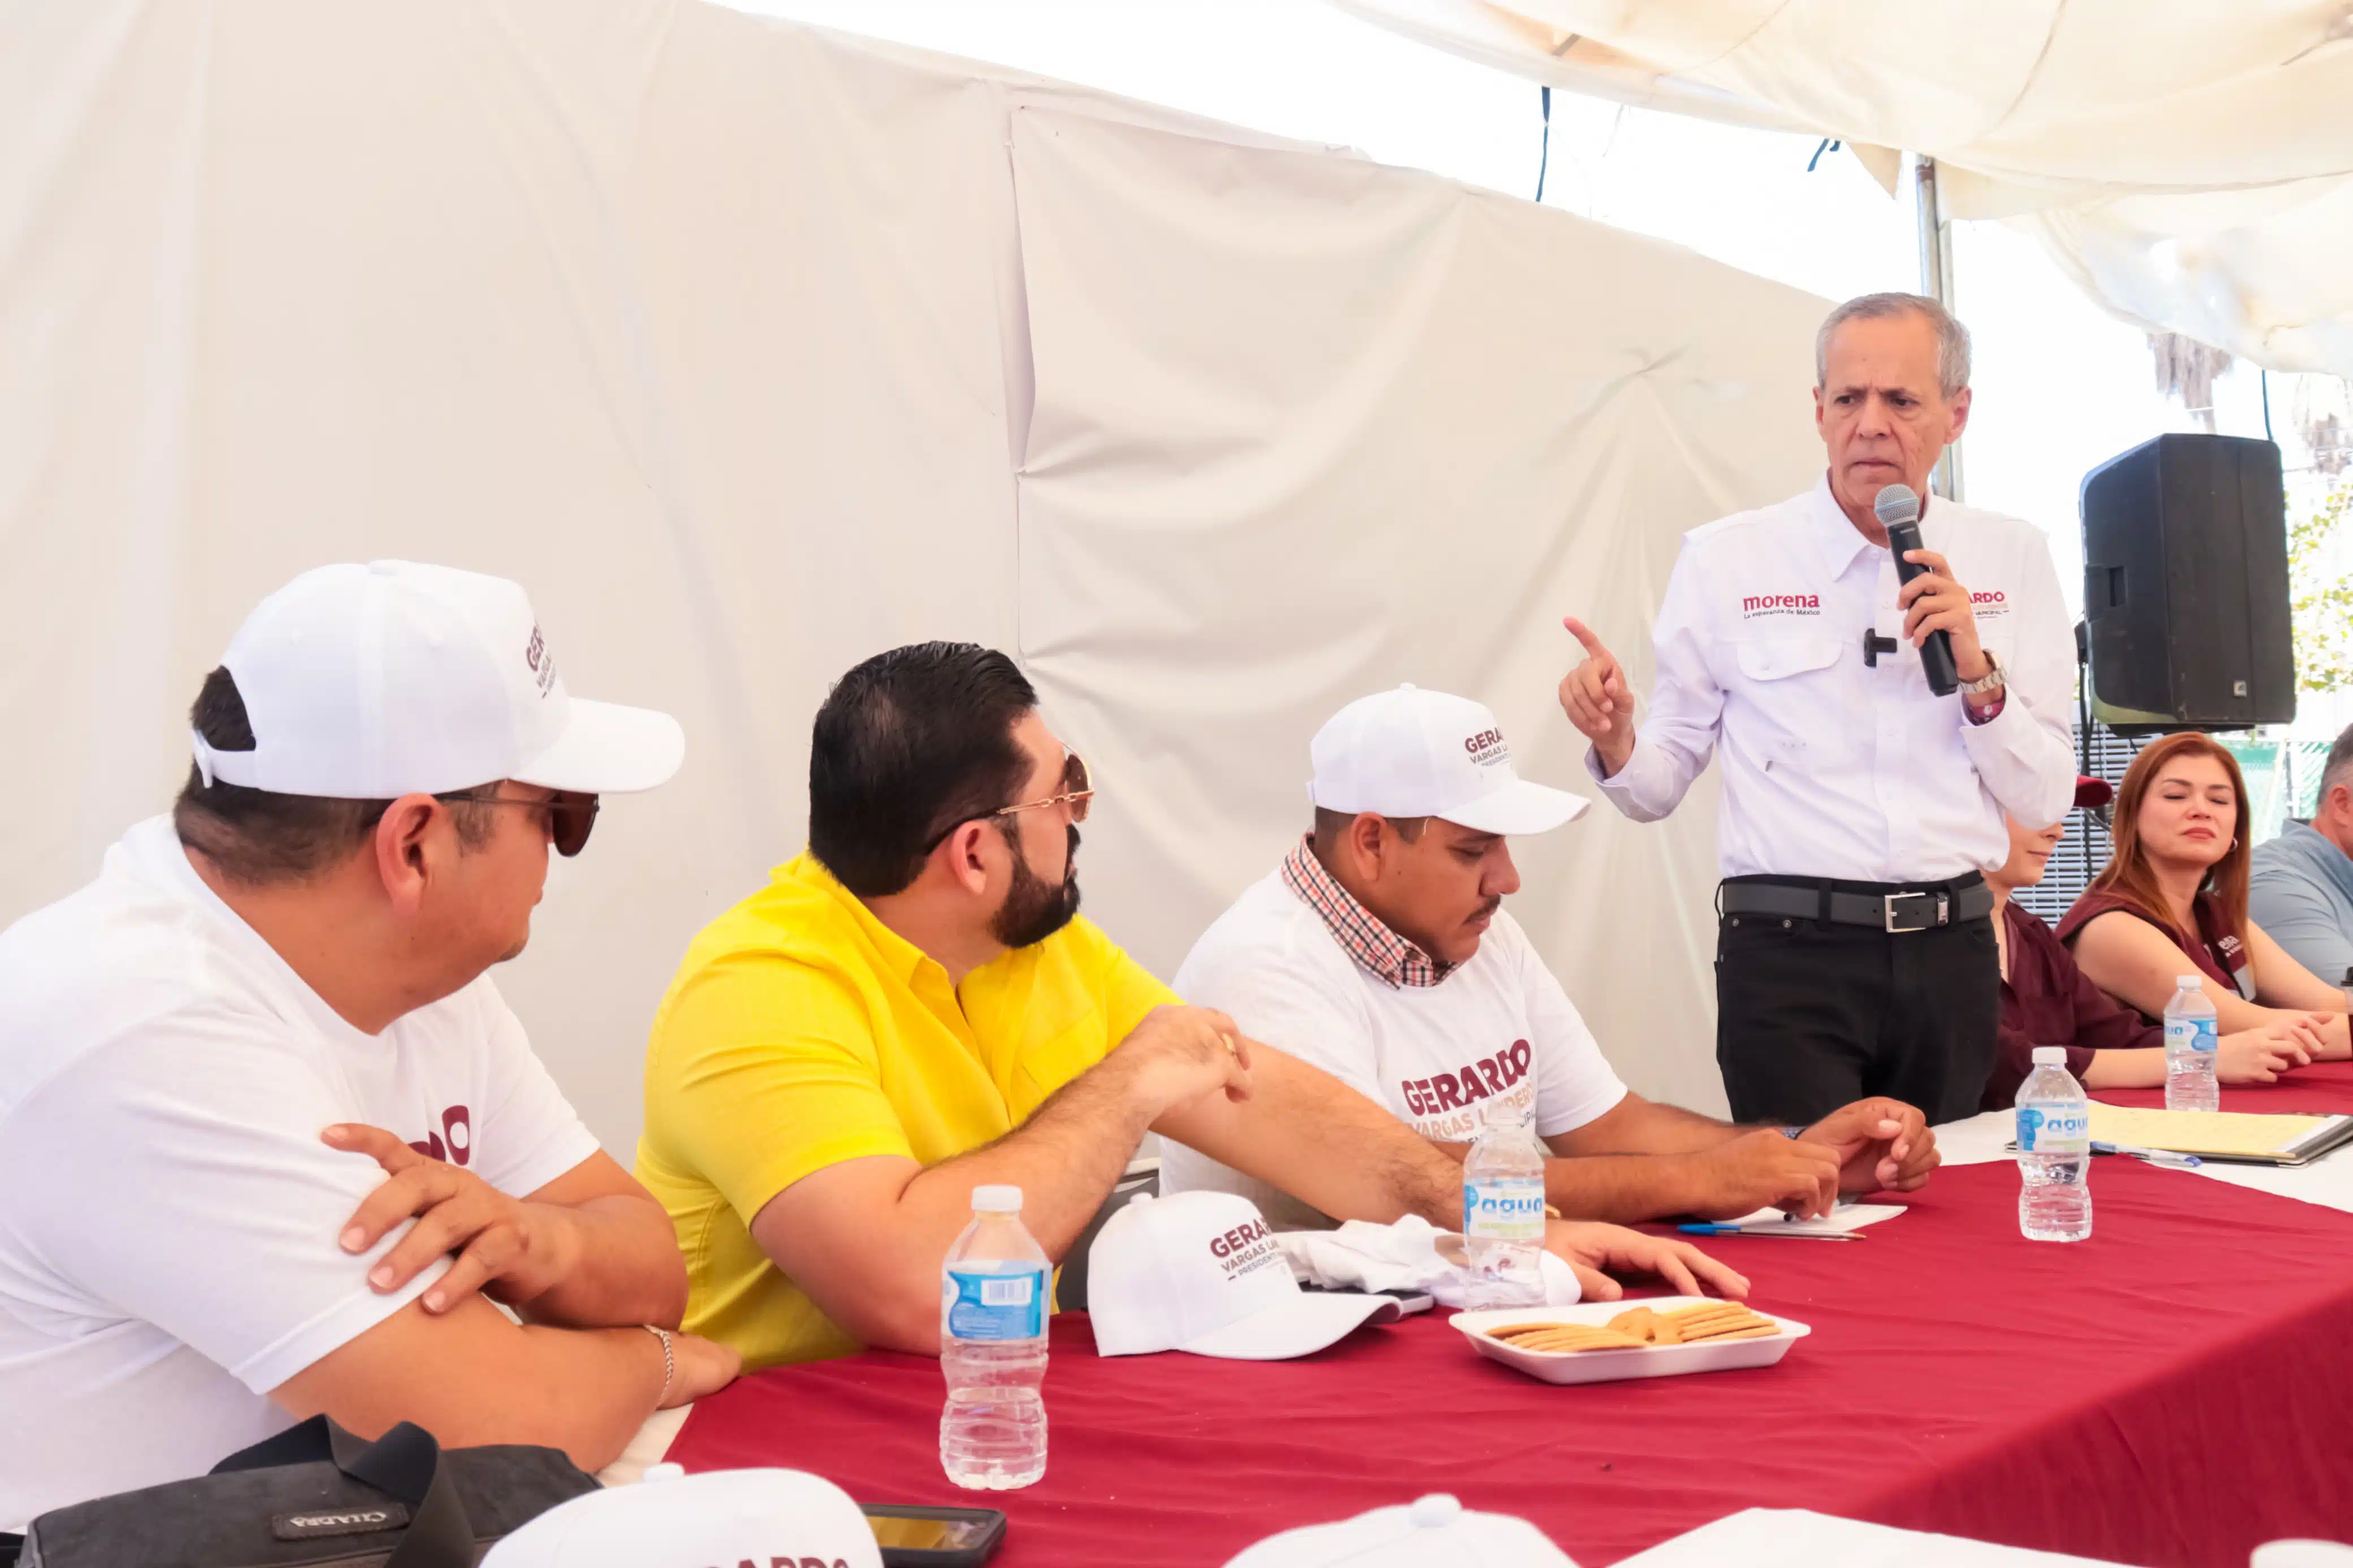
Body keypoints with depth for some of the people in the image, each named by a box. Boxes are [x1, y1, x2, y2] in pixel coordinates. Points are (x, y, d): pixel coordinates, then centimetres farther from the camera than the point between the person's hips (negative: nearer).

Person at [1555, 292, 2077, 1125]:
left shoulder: (2010, 557, 8)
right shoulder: (1726, 559, 1)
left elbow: (2046, 799, 6)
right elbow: (1659, 786, 2)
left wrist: (1978, 673, -8)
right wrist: (1615, 744, -20)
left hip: (1951, 956, 3)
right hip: (1789, 954, -3)